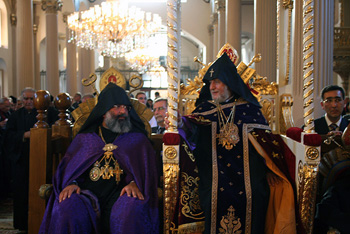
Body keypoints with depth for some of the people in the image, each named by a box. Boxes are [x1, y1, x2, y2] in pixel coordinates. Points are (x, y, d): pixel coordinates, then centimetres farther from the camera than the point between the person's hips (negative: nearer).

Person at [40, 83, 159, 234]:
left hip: (119, 193, -1)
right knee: (65, 210, -33)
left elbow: (146, 167, 6)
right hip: (87, 193, 1)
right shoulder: (85, 137, 21)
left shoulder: (137, 138, 18)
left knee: (133, 210, -38)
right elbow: (68, 166, 13)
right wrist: (71, 183, -9)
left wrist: (134, 183, -15)